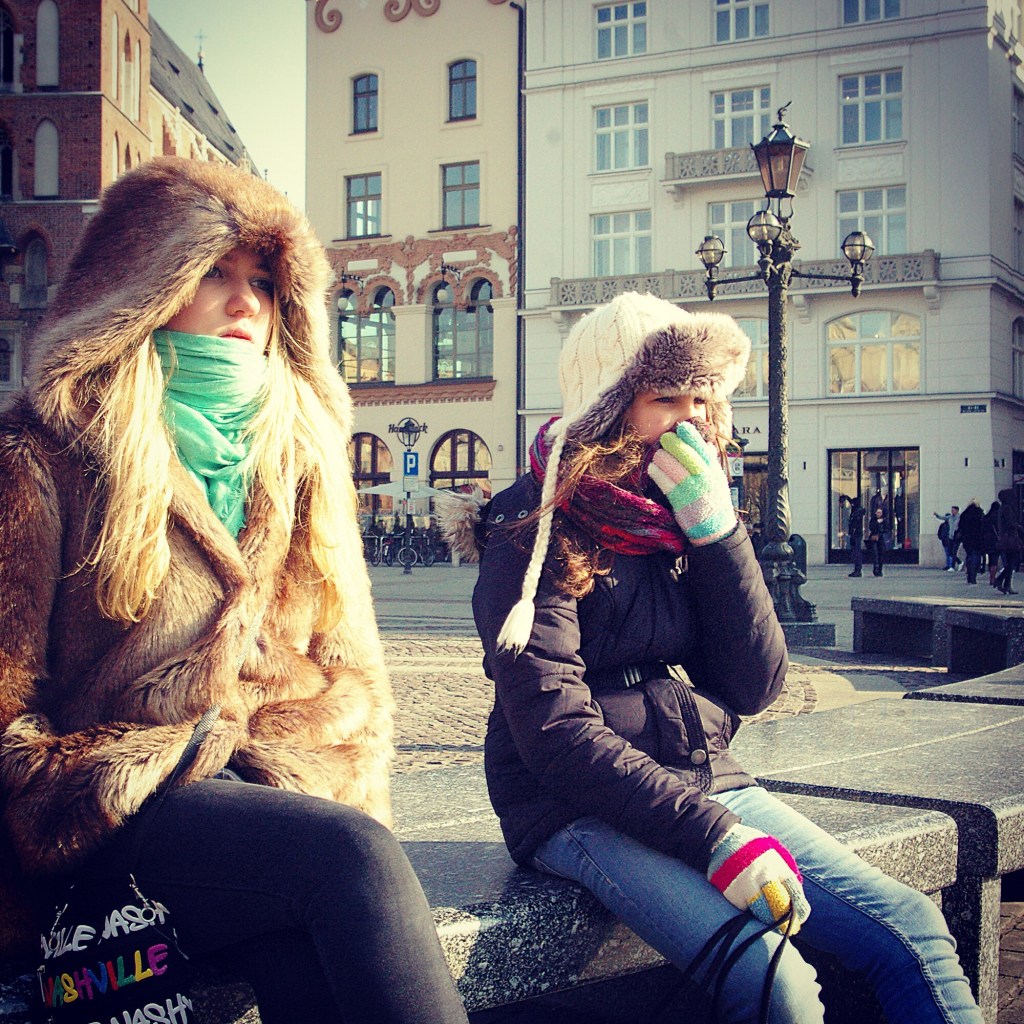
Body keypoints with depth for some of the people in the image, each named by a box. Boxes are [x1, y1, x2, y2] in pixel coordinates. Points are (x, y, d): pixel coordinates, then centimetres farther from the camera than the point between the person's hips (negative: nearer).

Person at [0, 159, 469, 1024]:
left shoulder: (297, 450, 18)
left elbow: (348, 671, 16)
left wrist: (313, 779, -3)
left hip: (283, 787, 3)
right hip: (114, 818, -3)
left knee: (304, 953, -31)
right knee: (352, 854, -33)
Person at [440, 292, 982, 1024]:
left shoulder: (685, 516, 8)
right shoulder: (538, 530, -10)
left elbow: (756, 687, 0)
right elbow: (555, 731, -18)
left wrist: (716, 531, -10)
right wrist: (712, 837, -24)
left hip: (705, 784, 6)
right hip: (582, 815, -6)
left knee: (911, 927, -10)